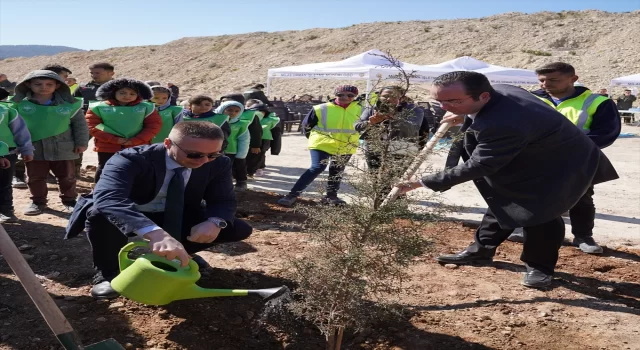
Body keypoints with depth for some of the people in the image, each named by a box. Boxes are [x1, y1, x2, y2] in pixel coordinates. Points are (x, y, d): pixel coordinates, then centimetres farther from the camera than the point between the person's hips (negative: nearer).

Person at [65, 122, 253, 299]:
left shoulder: (219, 163, -17)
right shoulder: (131, 160, -33)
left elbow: (224, 200, -9)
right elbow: (108, 199, -49)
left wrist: (215, 222, -35)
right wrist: (155, 233, -66)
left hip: (176, 218, 4)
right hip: (129, 218, -3)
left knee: (239, 229, -13)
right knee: (101, 214, -38)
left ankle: (181, 252, 11)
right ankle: (107, 274, -10)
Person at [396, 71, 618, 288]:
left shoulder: (502, 125, -44)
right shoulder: (499, 90, -14)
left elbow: (478, 166, -36)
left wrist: (423, 183, -31)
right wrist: (465, 116, 12)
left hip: (559, 168, -10)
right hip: (529, 158, 10)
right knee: (503, 202, 14)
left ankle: (539, 267, 9)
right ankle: (481, 249, 28)